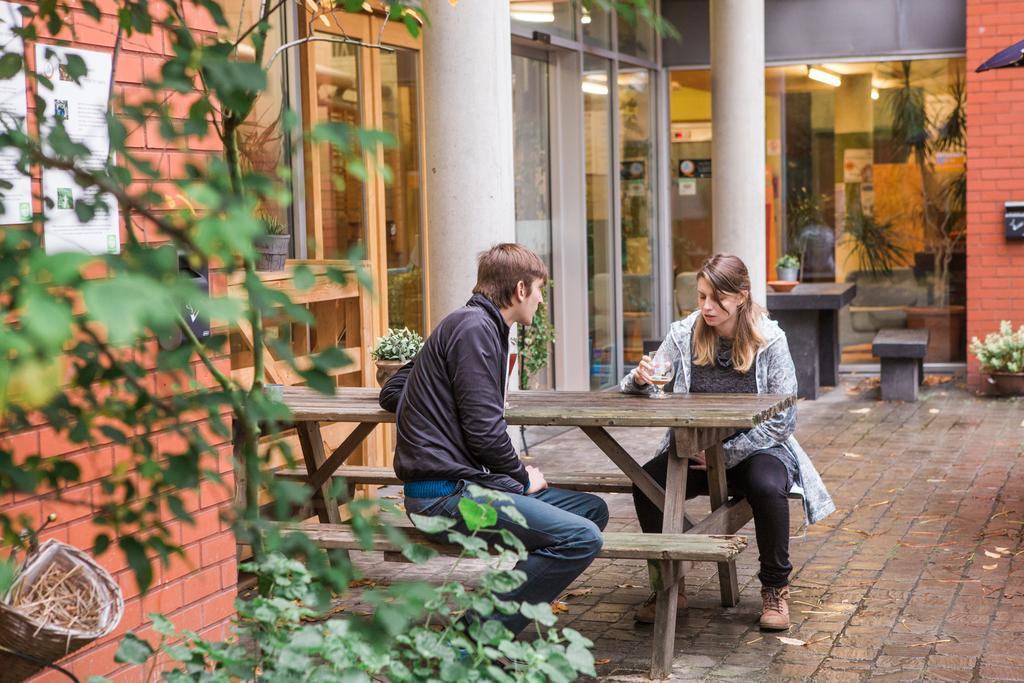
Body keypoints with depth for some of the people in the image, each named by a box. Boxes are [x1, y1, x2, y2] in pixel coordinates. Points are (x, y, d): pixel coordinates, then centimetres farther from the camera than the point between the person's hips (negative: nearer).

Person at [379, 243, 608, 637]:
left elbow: (390, 394, 28)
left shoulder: (473, 324, 21)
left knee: (593, 510, 11)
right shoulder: (475, 328, -12)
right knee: (582, 538, -21)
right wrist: (523, 478, -2)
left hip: (464, 481, 11)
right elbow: (485, 430, -17)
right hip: (448, 492, -11)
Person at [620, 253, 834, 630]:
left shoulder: (770, 340, -10)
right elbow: (637, 390, 0)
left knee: (766, 487, -35)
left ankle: (775, 588, -9)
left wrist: (726, 454, -16)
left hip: (755, 448, -2)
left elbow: (783, 420, -8)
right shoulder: (684, 333, -3)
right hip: (694, 449, 2)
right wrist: (640, 378, -25)